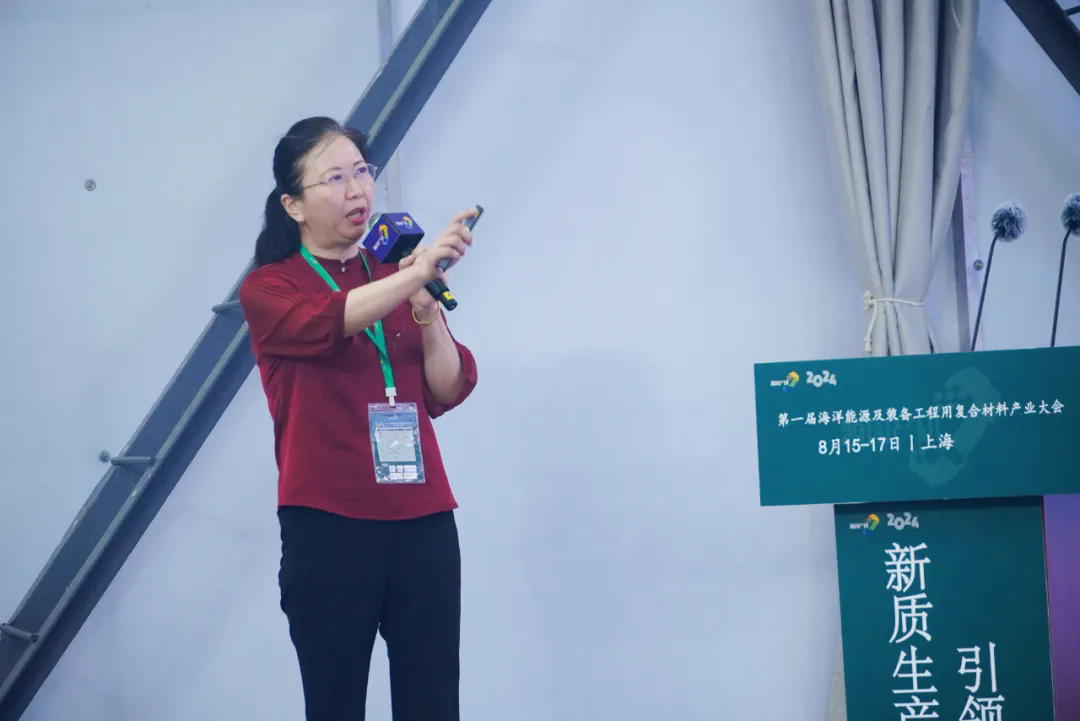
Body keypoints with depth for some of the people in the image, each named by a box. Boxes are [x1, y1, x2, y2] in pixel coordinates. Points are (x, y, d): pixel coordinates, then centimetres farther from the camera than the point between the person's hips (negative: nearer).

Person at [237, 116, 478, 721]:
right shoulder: (269, 289, 2)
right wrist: (419, 272, -32)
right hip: (328, 525, -3)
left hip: (423, 522, 3)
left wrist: (427, 306, -9)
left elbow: (448, 392, 5)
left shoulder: (396, 276, 13)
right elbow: (326, 326, -21)